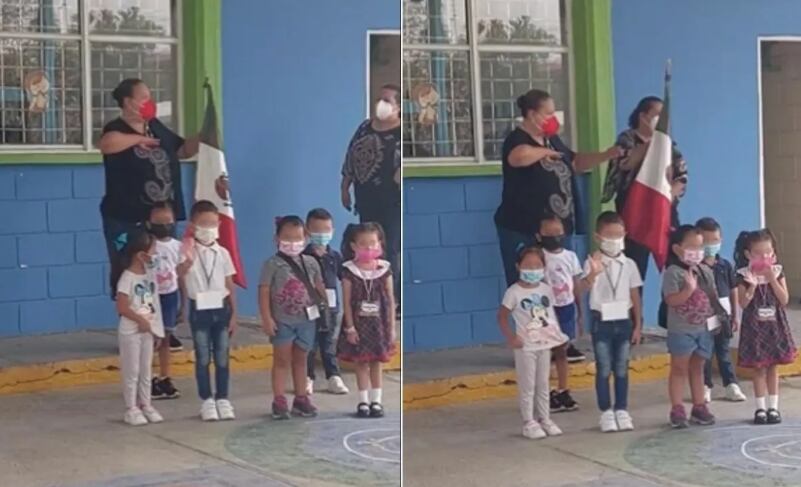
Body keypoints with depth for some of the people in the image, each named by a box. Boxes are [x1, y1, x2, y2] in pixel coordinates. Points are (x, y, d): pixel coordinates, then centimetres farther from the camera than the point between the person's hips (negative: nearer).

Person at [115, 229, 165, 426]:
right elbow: (122, 307, -19)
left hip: (148, 329, 7)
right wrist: (140, 320, -17)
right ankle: (131, 409, 9)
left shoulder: (150, 273, 4)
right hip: (131, 331, -7)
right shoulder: (127, 278, -18)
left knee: (146, 370, 13)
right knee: (132, 371, 1)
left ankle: (146, 405, 21)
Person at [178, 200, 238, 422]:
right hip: (200, 310, -2)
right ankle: (207, 401, 12)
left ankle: (223, 399, 15)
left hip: (221, 309, 2)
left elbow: (230, 285, 5)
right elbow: (180, 274, -25)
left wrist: (233, 314, 3)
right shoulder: (188, 251, -6)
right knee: (203, 358, 4)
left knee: (222, 357, 6)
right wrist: (188, 261, -46)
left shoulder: (222, 253, 3)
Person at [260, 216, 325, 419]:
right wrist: (267, 318, -16)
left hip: (307, 320, 4)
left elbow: (320, 288, 10)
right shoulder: (272, 264, -9)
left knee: (300, 360, 14)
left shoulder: (311, 263, 4)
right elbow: (264, 292, -11)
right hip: (282, 321, -4)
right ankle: (279, 401, 6)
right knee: (282, 360, 3)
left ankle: (301, 399, 22)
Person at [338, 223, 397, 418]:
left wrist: (392, 326, -1)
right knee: (361, 363, 4)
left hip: (378, 323, 1)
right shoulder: (349, 270, -7)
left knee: (376, 363, 8)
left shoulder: (384, 269, -1)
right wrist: (350, 327, -10)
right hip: (358, 323, -1)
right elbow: (346, 301, -6)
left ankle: (376, 400, 15)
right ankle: (363, 401, 11)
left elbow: (390, 299, 1)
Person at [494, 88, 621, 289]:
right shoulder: (517, 140, -14)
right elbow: (521, 157, -40)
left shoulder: (552, 140, 14)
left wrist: (605, 155, 15)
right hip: (522, 232, -8)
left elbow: (575, 163, 29)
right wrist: (544, 152, -20)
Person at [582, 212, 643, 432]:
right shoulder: (593, 263, -8)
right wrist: (593, 274, -47)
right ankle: (606, 413, 10)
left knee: (622, 369, 8)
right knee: (604, 369, 3)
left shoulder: (629, 265, 2)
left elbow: (635, 296, 6)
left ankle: (622, 411, 16)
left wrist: (638, 325, 5)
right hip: (602, 322, -3)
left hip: (623, 321, 3)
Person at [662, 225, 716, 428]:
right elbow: (671, 300, -20)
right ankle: (677, 410, 5)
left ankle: (699, 407, 20)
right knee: (679, 369, 2)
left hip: (704, 329, 6)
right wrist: (689, 288, -28)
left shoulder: (705, 272, 8)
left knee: (697, 368, 14)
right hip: (681, 330, -6)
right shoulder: (673, 272, -12)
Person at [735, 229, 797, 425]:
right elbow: (743, 303, -12)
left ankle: (773, 407, 16)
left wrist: (772, 279, -16)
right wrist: (753, 284, -24)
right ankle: (761, 408, 10)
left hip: (775, 326, 2)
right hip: (755, 327, -2)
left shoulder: (777, 273, 0)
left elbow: (784, 300, -8)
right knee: (759, 369, 2)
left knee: (773, 367, 9)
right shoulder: (744, 276, -7)